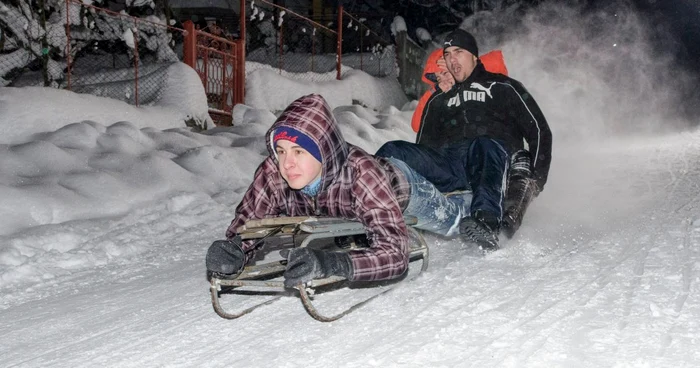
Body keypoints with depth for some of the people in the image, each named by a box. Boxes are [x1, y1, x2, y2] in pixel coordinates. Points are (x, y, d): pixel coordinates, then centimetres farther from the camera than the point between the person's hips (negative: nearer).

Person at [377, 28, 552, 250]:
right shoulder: (438, 100, 32)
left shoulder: (502, 87, 19)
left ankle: (487, 223, -60)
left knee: (486, 145, -40)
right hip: (447, 166, 4)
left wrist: (536, 178, 1)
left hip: (492, 166, -4)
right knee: (392, 152, -20)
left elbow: (539, 131, 13)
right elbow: (424, 145, 31)